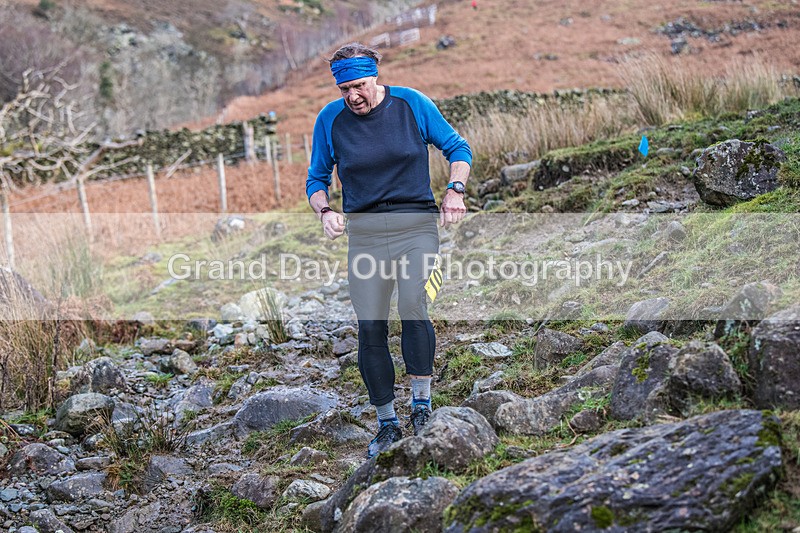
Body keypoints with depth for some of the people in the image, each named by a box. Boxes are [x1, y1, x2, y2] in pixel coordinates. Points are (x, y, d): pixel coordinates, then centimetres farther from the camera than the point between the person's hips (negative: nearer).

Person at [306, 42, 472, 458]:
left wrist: (454, 190, -8)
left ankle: (422, 405, -5)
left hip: (417, 224, -2)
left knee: (413, 307, -23)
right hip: (364, 232, 2)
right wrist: (325, 211, -8)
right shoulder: (329, 119, 2)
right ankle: (387, 424, 14)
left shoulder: (412, 104, -1)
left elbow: (457, 148, 9)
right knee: (370, 327, -2)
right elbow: (316, 178, 12)